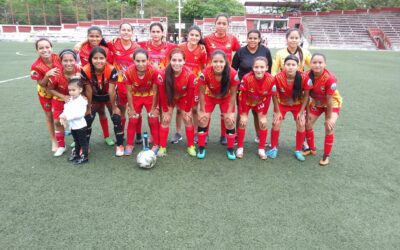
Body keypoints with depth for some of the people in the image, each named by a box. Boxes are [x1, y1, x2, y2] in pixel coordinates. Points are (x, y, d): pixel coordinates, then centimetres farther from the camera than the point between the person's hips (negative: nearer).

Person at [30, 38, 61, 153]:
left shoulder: (58, 58, -22)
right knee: (49, 116, 14)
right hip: (46, 93, -1)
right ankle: (54, 141, 29)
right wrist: (47, 75, -38)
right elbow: (42, 84, -20)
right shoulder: (36, 66, -29)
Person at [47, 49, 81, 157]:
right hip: (60, 99, 0)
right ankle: (61, 146, 25)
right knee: (58, 121, 5)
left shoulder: (80, 70, -29)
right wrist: (63, 97, -22)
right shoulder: (56, 74, -31)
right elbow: (49, 89, -14)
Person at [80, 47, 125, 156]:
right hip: (95, 97, 1)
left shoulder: (111, 70, -32)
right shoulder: (85, 71, -28)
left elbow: (111, 91, -24)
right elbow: (88, 91, -17)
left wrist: (114, 107, -14)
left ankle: (120, 145, 7)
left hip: (109, 96, -1)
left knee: (116, 118, -10)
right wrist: (88, 107, -6)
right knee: (87, 119, -1)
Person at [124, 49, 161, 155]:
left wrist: (153, 108, -13)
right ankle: (129, 145, 18)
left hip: (150, 96, -1)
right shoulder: (129, 72, -29)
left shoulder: (154, 71, -32)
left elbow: (155, 91, -19)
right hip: (135, 96, 1)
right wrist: (131, 108, -9)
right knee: (133, 120, 4)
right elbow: (129, 92, -15)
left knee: (153, 120, -1)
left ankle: (156, 145, 15)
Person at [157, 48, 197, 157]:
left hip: (183, 97, 0)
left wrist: (188, 111, -11)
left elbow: (190, 94, -20)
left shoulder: (190, 74, -34)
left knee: (188, 119, 1)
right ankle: (162, 147, 10)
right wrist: (165, 111, -13)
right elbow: (162, 94, -21)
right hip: (169, 98, 0)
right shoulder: (164, 74, -34)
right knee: (165, 120, -2)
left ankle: (191, 146, 15)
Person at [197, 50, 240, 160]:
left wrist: (230, 112, -16)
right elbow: (201, 93, -19)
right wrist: (202, 111, -14)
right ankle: (201, 148, 13)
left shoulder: (233, 74, -34)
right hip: (210, 96, 0)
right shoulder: (205, 73, -35)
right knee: (202, 119, -5)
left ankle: (230, 149, 13)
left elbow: (233, 94, -19)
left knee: (230, 121, -6)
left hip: (226, 98, 0)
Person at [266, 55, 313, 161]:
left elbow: (306, 95, -14)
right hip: (282, 104, 0)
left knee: (301, 125, -9)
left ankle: (298, 151, 10)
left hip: (298, 104, 0)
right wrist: (277, 111, -12)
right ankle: (274, 148, 11)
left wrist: (301, 112, -12)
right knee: (276, 123, -10)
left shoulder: (304, 78, -29)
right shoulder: (278, 78, -30)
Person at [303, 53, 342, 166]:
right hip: (316, 103, 4)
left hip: (332, 103, -4)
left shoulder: (330, 78, -34)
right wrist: (307, 112, -11)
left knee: (329, 127, -16)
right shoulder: (308, 76, -22)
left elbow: (329, 100, -27)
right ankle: (312, 149, 27)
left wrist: (329, 118, -20)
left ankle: (326, 155, 3)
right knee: (307, 124, 2)